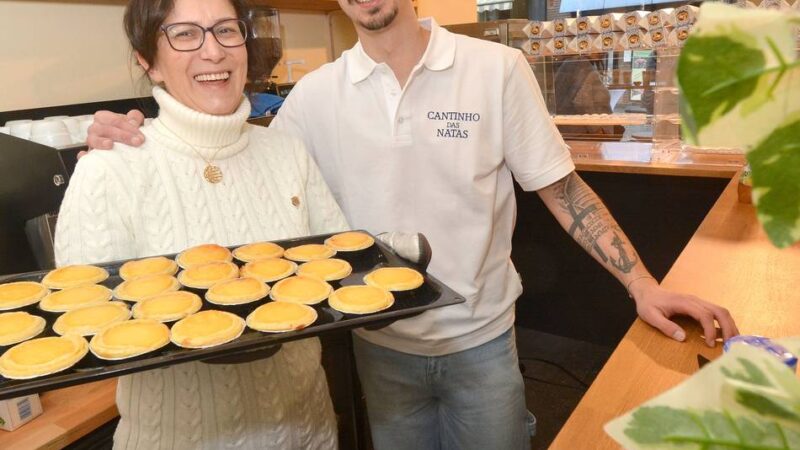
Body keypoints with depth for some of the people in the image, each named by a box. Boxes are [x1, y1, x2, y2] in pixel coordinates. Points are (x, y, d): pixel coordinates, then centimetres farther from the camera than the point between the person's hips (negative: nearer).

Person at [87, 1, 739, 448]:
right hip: (381, 343, 2)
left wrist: (643, 285, -11)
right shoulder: (316, 95, -5)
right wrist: (139, 143, -13)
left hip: (482, 337, -1)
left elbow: (559, 187, -6)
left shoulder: (497, 69, -9)